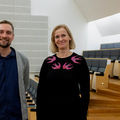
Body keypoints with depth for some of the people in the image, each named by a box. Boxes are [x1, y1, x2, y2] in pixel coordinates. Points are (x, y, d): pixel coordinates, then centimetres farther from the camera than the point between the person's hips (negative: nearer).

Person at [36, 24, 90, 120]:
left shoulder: (80, 61, -6)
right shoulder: (48, 62, 1)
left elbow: (85, 91, -5)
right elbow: (41, 90, 3)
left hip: (72, 111, -2)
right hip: (50, 111, 2)